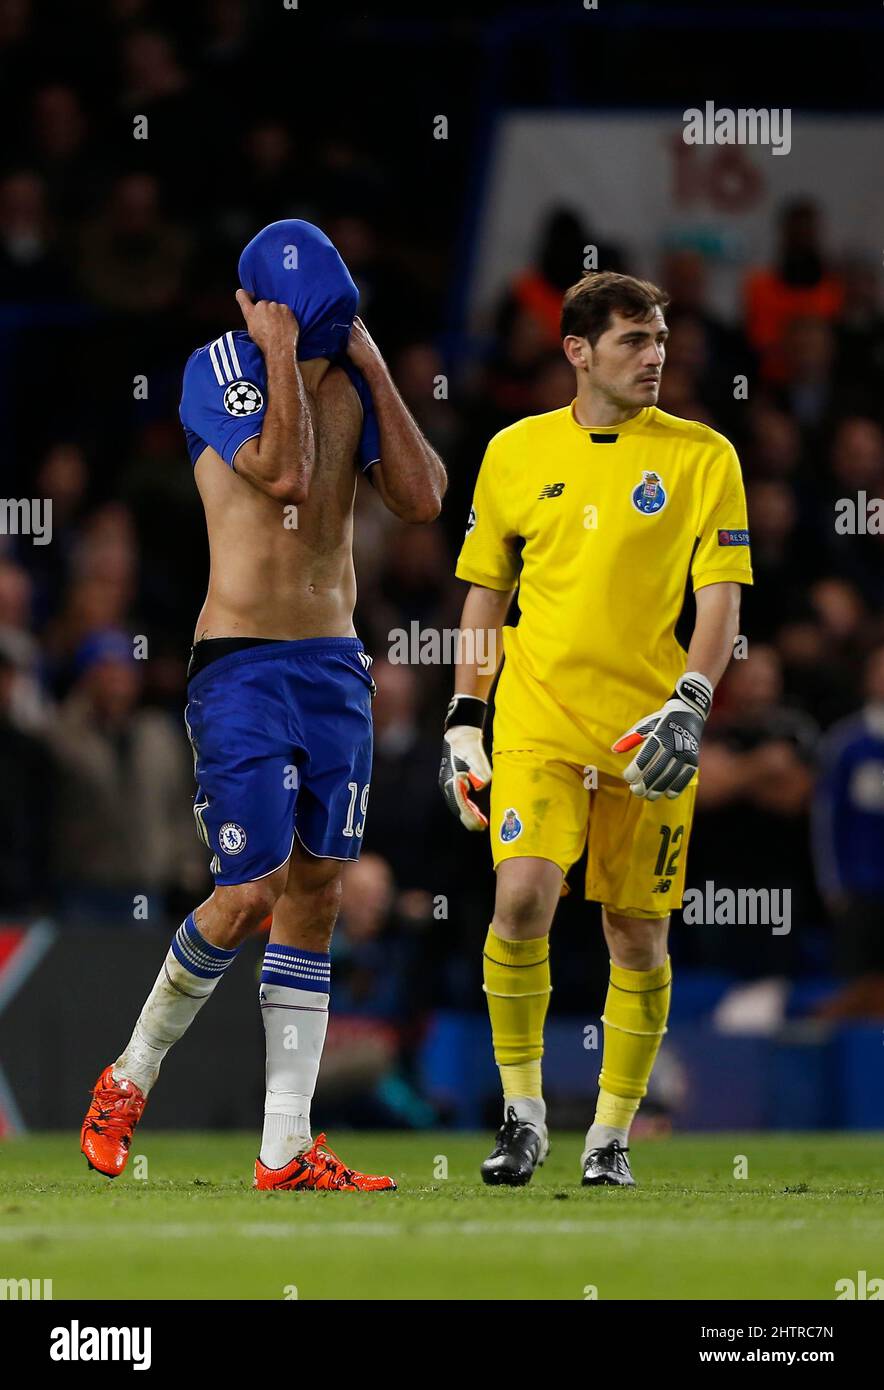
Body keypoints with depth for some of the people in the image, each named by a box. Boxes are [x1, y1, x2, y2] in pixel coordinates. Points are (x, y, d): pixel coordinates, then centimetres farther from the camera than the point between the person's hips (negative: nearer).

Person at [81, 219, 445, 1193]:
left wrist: (373, 369, -2)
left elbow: (422, 499, -1)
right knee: (249, 894, -11)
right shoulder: (218, 367, -8)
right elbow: (282, 471, -22)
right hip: (244, 665, -6)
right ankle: (130, 1075, 11)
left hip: (336, 665, 6)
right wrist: (281, 351, -15)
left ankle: (286, 1149, 4)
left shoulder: (349, 381, 9)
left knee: (315, 896, 3)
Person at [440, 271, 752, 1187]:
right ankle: (522, 1113, -2)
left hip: (644, 733, 0)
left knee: (637, 936, 2)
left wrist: (689, 704, -16)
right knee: (522, 896, -18)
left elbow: (721, 596, -1)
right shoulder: (516, 453, 7)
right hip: (538, 719, 0)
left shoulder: (702, 456, 2)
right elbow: (486, 591, 15)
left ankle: (611, 1137, 16)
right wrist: (462, 722, 10)